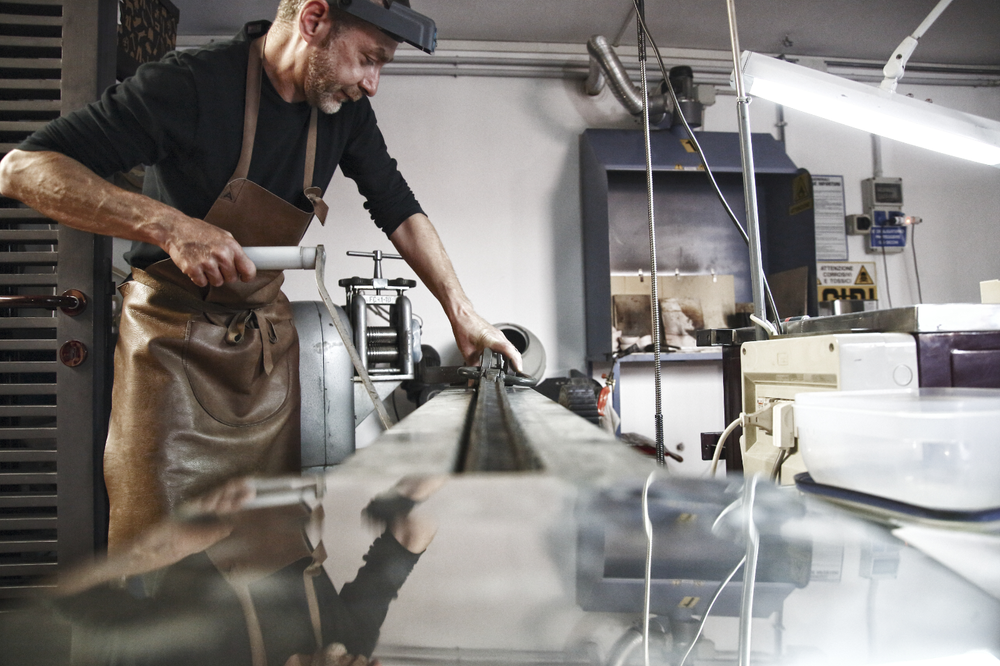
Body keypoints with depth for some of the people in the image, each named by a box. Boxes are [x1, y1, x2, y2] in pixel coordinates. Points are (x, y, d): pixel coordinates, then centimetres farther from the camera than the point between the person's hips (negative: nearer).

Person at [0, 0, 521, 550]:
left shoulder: (346, 108, -1)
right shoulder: (190, 82, -18)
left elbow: (400, 212, 7)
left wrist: (462, 313, 1)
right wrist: (171, 226, -34)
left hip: (269, 337, 5)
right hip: (174, 334, -4)